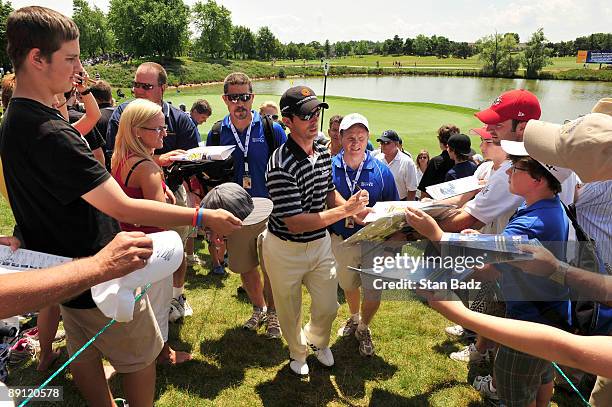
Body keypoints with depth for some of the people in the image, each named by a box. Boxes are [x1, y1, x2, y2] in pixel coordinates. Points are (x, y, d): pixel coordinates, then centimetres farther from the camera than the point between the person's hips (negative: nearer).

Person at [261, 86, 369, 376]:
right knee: (290, 311, 17)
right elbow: (295, 223, -29)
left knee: (328, 307, 17)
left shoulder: (323, 153, -2)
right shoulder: (281, 165, -28)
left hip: (320, 242, 6)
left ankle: (317, 340, 51)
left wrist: (353, 207, -7)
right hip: (286, 248, -6)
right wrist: (345, 210, -28)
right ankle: (297, 352, 48)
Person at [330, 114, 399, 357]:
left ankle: (363, 329, 34)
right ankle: (353, 318, 54)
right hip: (341, 240, 1)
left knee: (373, 294, 1)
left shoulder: (381, 170, -10)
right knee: (348, 285, 23)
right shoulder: (329, 168, -10)